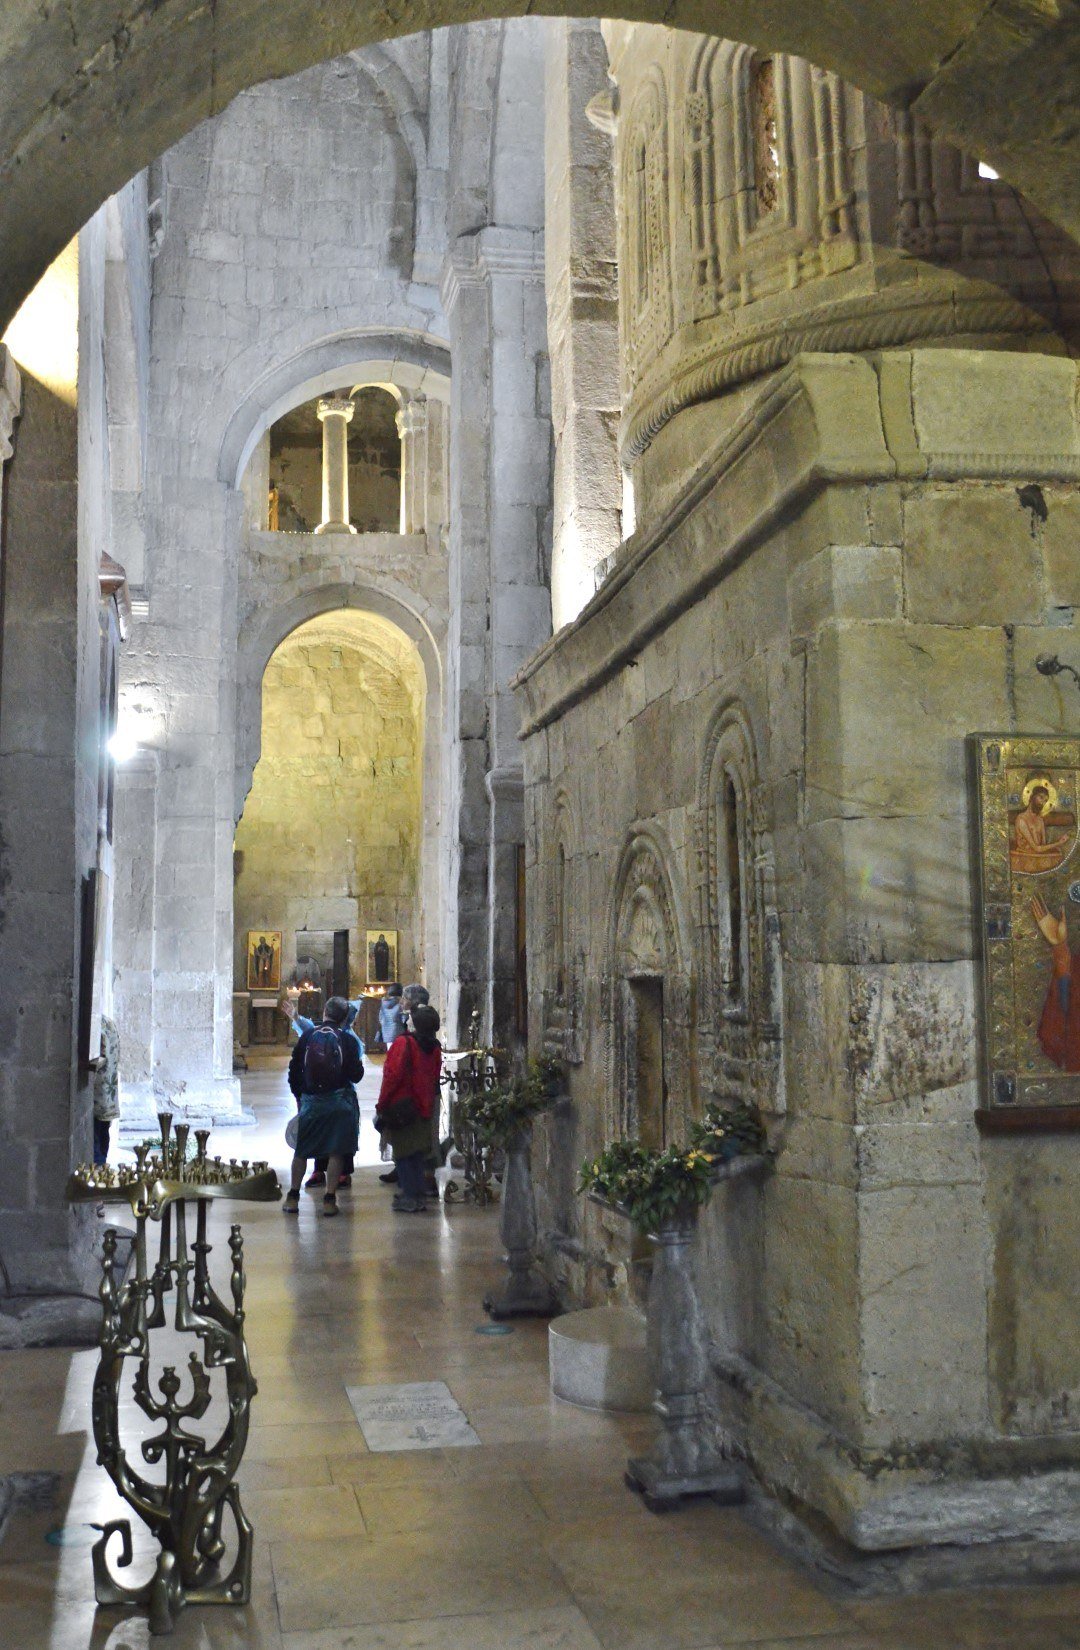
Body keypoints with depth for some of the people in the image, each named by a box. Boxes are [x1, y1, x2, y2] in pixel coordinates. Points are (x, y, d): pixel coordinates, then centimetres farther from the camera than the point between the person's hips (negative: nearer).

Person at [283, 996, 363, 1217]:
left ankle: (292, 1197, 16)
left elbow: (294, 1070, 3)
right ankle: (329, 1200, 4)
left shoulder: (307, 1036, -1)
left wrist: (298, 1096, 16)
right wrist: (359, 1064, 15)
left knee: (301, 1150, 14)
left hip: (310, 1100, 2)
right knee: (336, 1152, 5)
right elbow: (356, 1075, -7)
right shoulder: (348, 1039, -6)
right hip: (339, 1102, -2)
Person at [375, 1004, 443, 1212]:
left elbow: (392, 1077, -16)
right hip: (424, 1110, 6)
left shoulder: (403, 1044, -14)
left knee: (403, 1155, 2)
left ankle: (410, 1199, 2)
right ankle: (420, 1196, 18)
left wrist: (381, 1107, -10)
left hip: (401, 1109, -6)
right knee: (418, 1154, 15)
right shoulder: (435, 1048, 6)